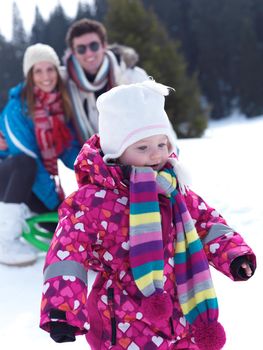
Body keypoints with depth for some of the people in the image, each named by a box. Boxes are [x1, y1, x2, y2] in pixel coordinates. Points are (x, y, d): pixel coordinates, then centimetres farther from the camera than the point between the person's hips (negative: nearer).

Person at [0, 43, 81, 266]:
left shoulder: (62, 104, -4)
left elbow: (71, 149, -4)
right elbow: (26, 155, -25)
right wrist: (55, 197, -26)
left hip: (39, 182, 6)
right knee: (24, 163, -38)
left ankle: (26, 216, 16)